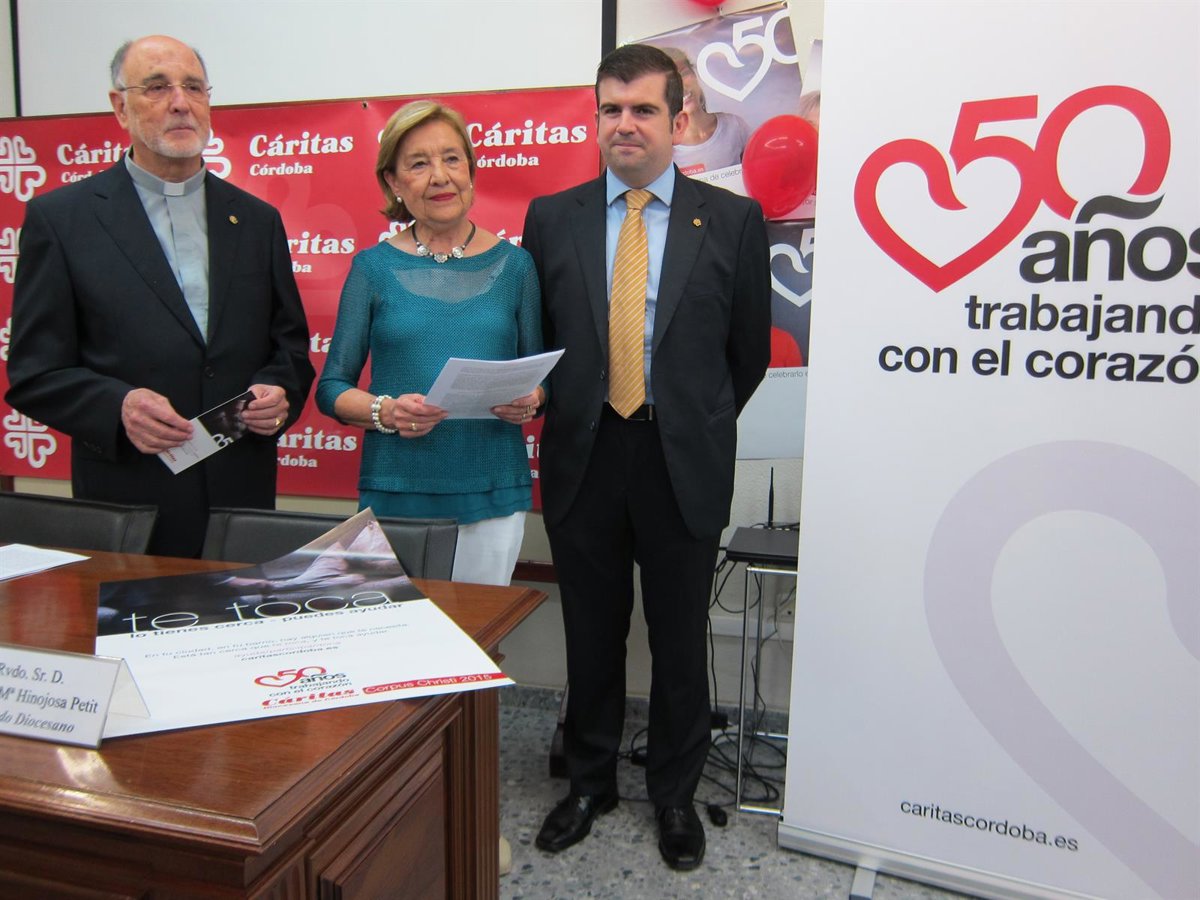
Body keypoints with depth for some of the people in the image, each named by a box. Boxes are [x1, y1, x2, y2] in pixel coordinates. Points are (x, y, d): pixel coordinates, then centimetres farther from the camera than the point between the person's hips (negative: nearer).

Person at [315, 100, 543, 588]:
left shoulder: (513, 263, 5)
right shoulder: (373, 267, 2)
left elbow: (539, 372, 10)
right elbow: (331, 387, 4)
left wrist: (528, 401, -11)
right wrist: (383, 411, -15)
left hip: (492, 492, 1)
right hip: (395, 493, -1)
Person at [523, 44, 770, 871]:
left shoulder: (733, 219, 1)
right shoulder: (551, 218, 5)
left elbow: (749, 351, 6)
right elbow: (535, 338, 11)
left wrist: (695, 427, 10)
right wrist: (557, 411, 5)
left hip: (684, 465, -1)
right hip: (583, 458, 2)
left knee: (680, 640, 11)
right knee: (591, 634, 14)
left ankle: (675, 795, 33)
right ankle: (589, 782, 36)